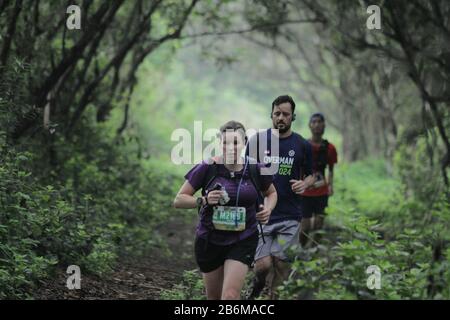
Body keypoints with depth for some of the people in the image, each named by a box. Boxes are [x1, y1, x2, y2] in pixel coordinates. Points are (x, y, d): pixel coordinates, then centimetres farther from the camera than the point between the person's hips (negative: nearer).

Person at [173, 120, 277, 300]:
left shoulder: (255, 170, -6)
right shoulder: (207, 168, -11)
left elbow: (271, 193, 15)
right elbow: (178, 200, -7)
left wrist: (267, 209, -6)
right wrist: (203, 200, -24)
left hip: (243, 241, -1)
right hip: (210, 240, 1)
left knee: (230, 296, -15)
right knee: (214, 296, 15)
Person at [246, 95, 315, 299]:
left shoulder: (302, 145, 4)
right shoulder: (257, 140, 3)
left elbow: (310, 175, 15)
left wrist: (304, 184, -7)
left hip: (290, 216, 1)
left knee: (280, 263, -2)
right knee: (263, 265, -9)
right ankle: (257, 286, 23)